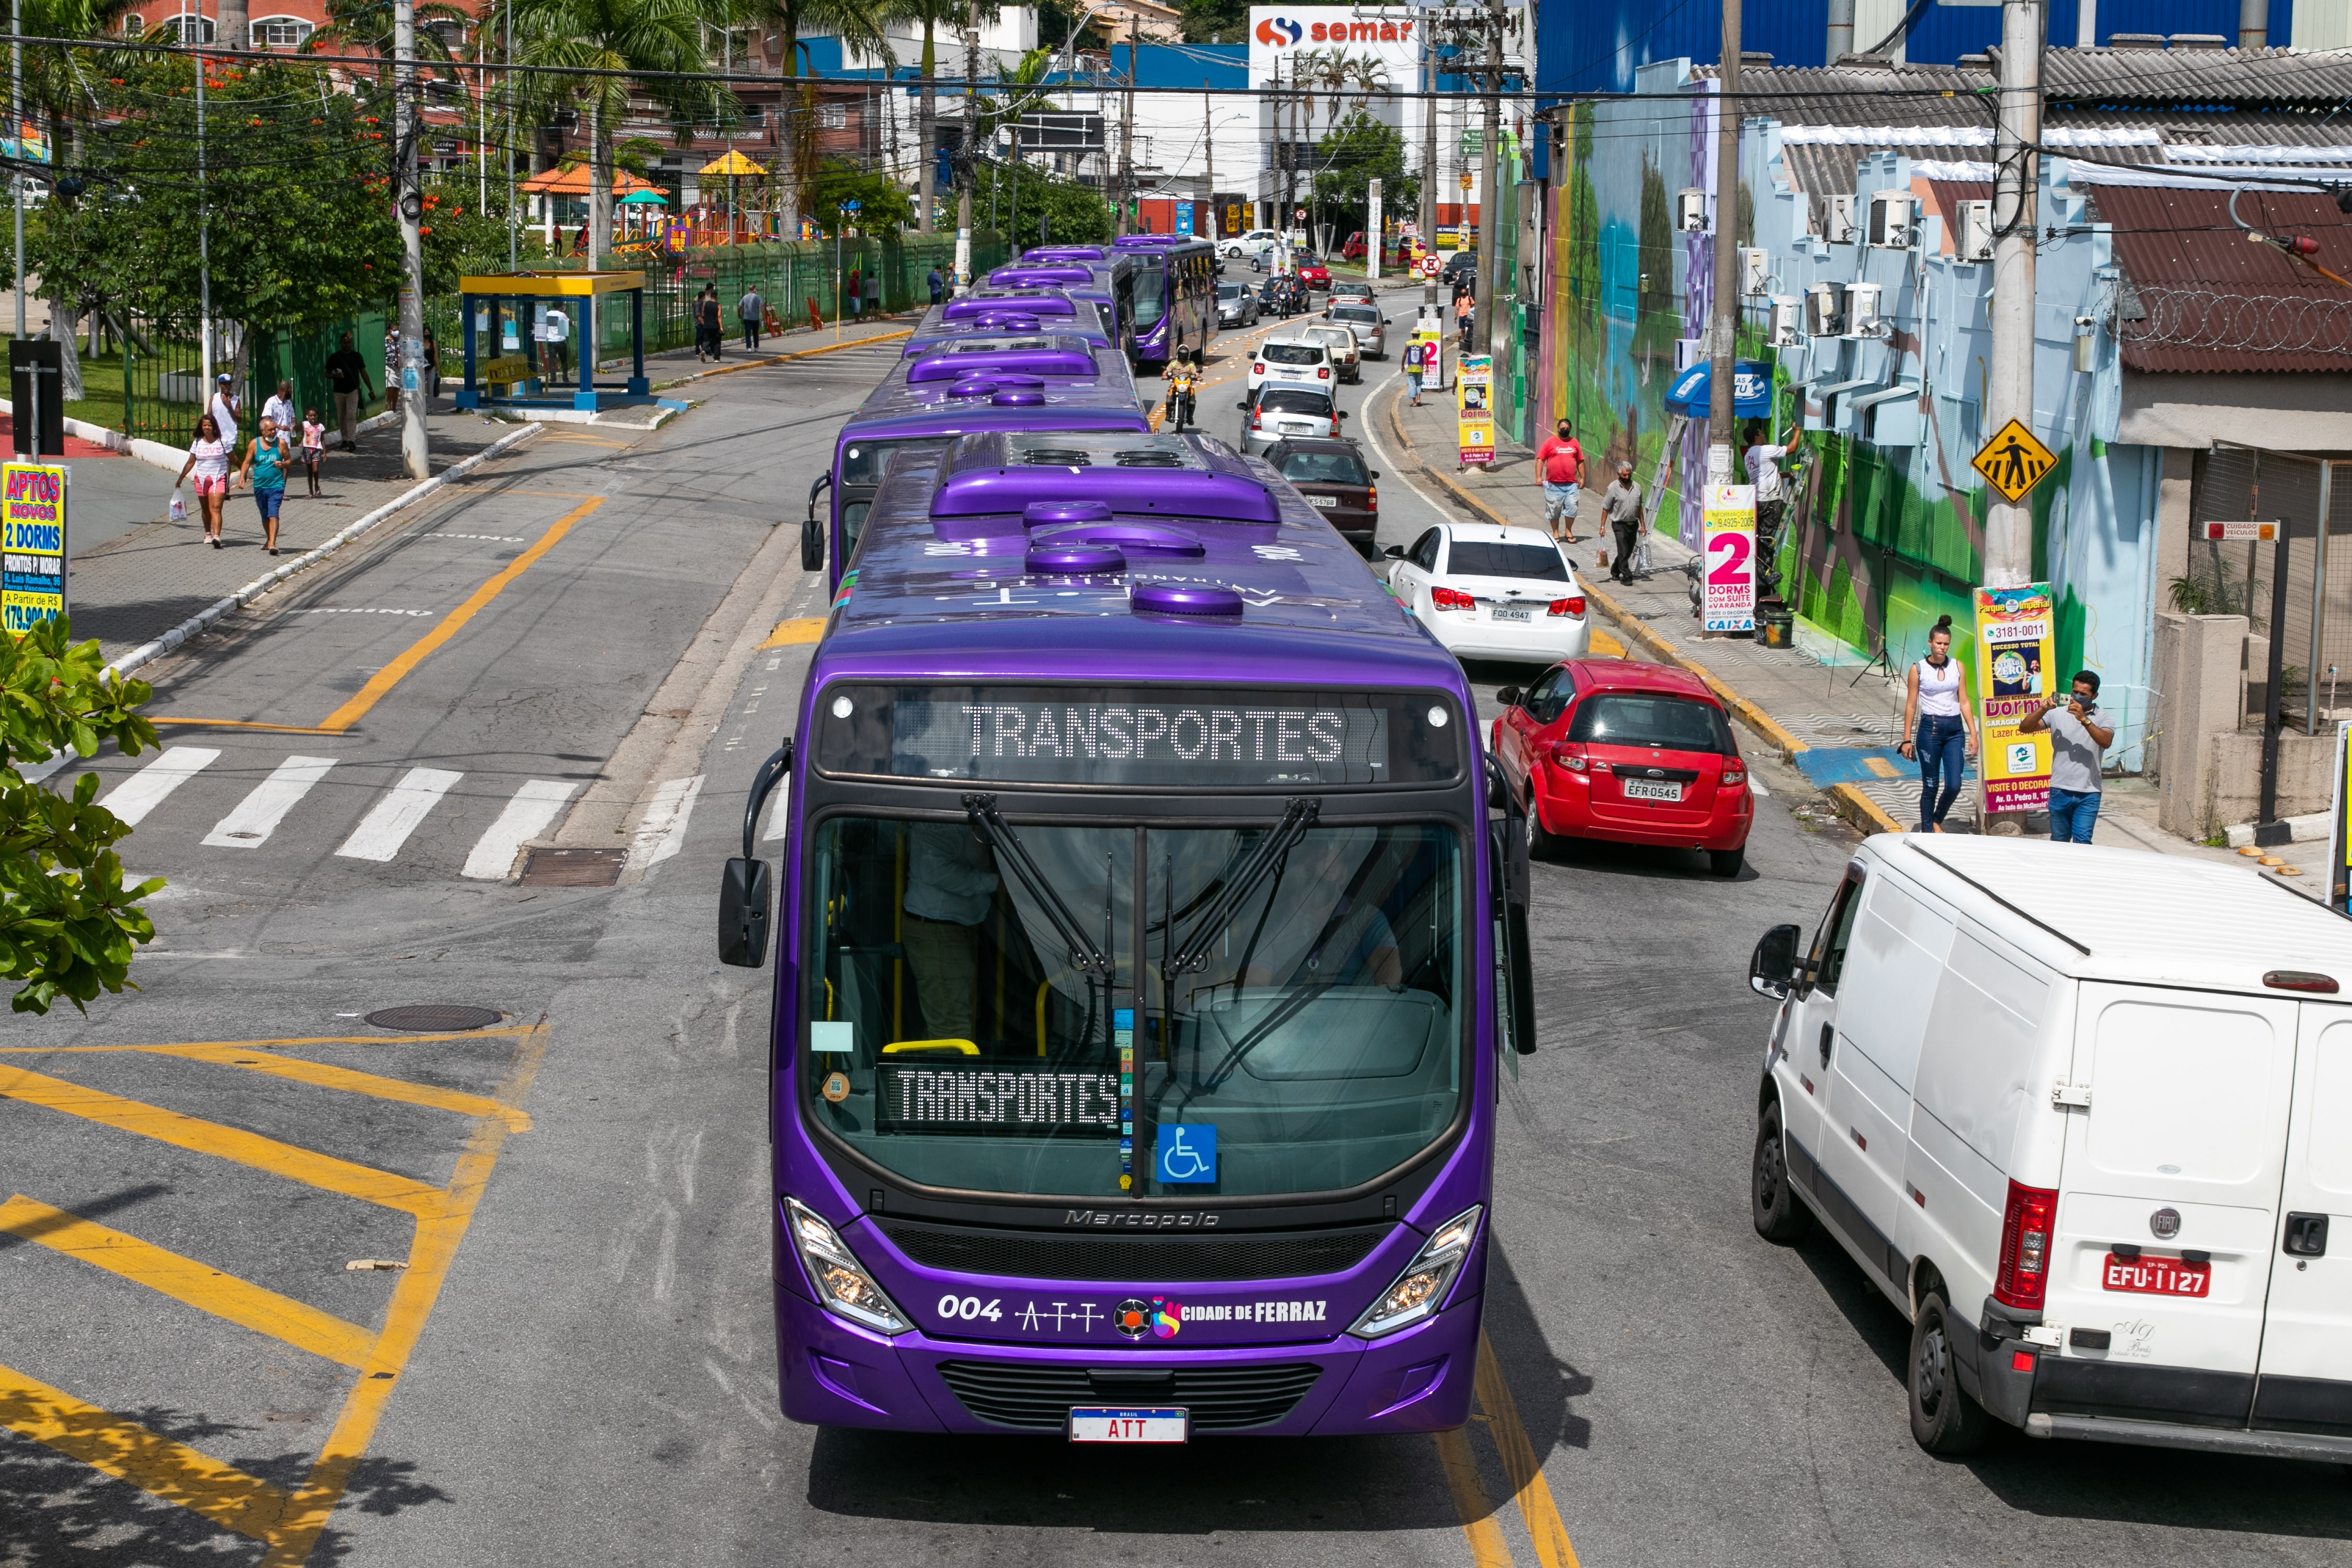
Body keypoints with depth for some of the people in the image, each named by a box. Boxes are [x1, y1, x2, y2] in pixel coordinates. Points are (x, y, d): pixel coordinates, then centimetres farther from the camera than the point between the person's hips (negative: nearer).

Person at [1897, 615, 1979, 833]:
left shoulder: (1957, 666, 6)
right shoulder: (1918, 669, -2)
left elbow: (1964, 702, 9)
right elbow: (1911, 706, 2)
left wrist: (1973, 734, 4)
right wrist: (1907, 740, 0)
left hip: (1955, 729, 3)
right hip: (1930, 729, -3)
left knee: (1954, 785, -4)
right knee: (1930, 786, 2)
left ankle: (1937, 821, 22)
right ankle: (1927, 830, 13)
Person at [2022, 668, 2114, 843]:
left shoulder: (2103, 718, 2)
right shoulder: (2057, 714, 5)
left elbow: (2106, 742, -17)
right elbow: (2024, 728, 0)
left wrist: (2084, 719, -25)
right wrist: (2042, 710, -16)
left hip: (2088, 794, -2)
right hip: (2060, 790, 2)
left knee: (2082, 842, -9)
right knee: (2059, 841, 11)